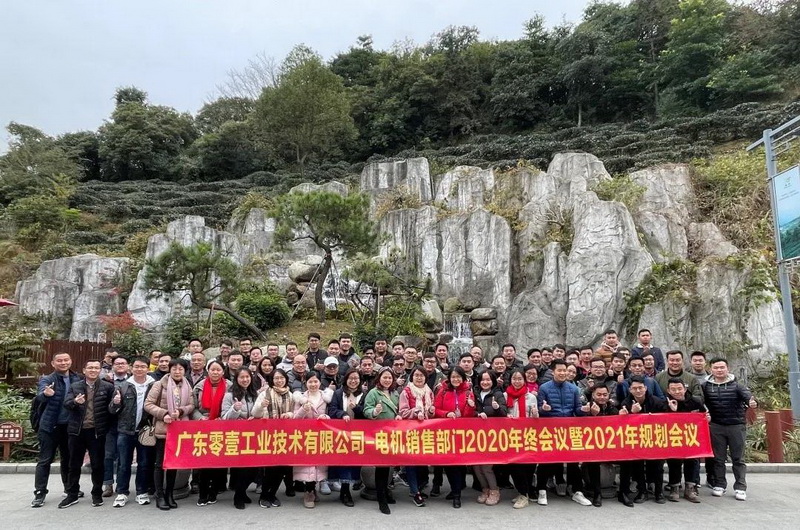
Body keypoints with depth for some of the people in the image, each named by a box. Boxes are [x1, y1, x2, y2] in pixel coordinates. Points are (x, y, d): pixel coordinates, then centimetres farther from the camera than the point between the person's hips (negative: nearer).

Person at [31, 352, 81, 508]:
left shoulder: (77, 379, 3)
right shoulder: (47, 380, -8)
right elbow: (40, 397, -27)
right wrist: (45, 394, -48)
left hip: (70, 426, 4)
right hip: (50, 426, -4)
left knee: (69, 458, 15)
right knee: (45, 460, 1)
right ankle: (39, 493, 8)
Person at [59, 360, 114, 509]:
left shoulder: (107, 387, -2)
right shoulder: (75, 386, 7)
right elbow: (66, 404, -3)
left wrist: (106, 426, -9)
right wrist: (75, 401, -25)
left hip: (97, 431, -2)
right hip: (77, 431, 3)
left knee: (97, 465, 5)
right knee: (74, 465, 12)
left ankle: (97, 494, 19)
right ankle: (72, 495, 25)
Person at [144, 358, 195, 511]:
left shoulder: (187, 387, 8)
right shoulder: (160, 384, -5)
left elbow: (191, 405, 5)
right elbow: (148, 404, -7)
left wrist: (181, 411, -15)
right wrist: (163, 414, -18)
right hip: (163, 429, -4)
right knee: (161, 463, 3)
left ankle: (169, 494, 22)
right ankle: (159, 496, 12)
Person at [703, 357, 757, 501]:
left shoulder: (736, 385, -2)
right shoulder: (706, 386, 3)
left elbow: (746, 394, -20)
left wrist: (751, 401, -42)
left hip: (737, 426, -1)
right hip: (716, 427, 1)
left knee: (738, 458, 5)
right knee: (718, 458, 9)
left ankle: (740, 488, 13)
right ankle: (719, 485, 20)